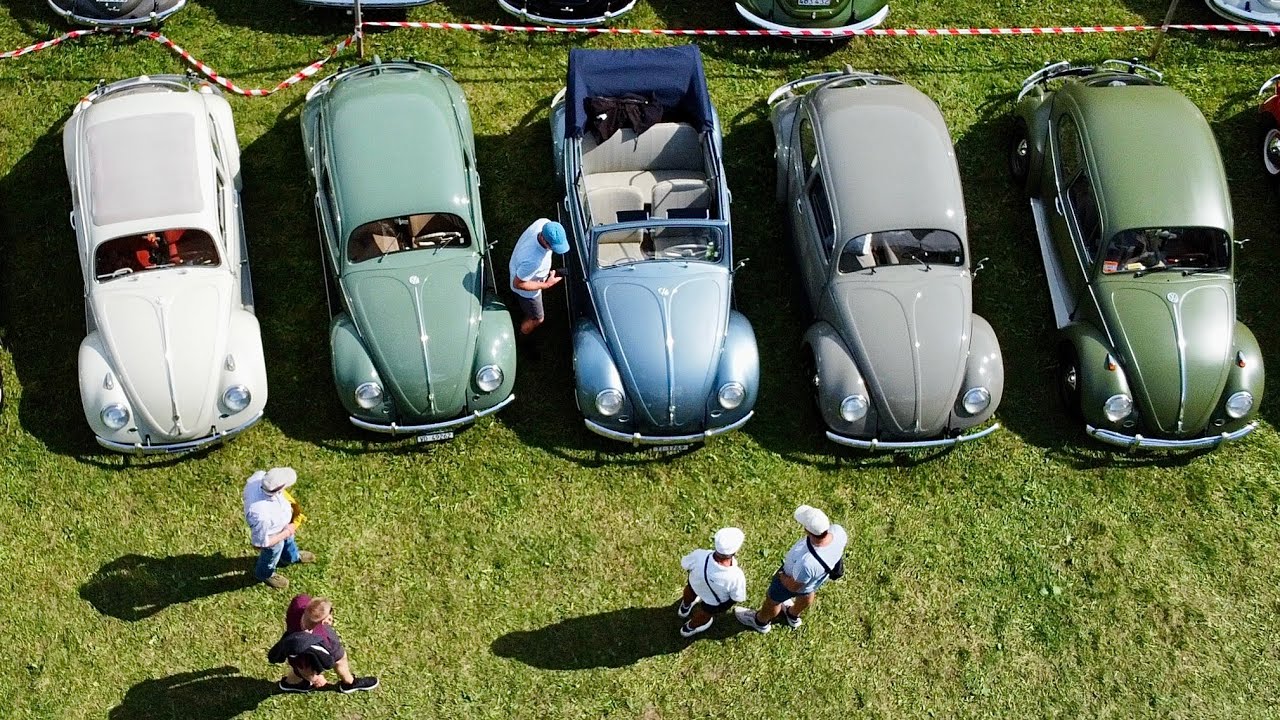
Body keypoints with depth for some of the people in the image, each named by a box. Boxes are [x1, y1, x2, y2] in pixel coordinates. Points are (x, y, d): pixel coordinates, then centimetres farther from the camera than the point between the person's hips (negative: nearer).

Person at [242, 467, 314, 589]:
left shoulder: (260, 476, -35)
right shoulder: (262, 516, -50)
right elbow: (260, 543, -32)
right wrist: (286, 532, -19)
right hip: (272, 535, -6)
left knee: (289, 540, 37)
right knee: (272, 555, 29)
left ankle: (292, 556, 69)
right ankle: (265, 574, 62)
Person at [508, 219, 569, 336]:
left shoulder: (544, 223, -32)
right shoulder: (532, 260, -50)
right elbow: (518, 284, -31)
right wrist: (546, 285, -25)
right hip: (526, 290, -6)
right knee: (537, 319, 22)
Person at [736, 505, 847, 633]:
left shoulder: (807, 562, -49)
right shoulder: (838, 531, -34)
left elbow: (794, 586, -27)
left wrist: (780, 575, -7)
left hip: (792, 580, -5)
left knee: (773, 600, 27)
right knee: (807, 594, 37)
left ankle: (761, 622, 59)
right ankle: (793, 616, 69)